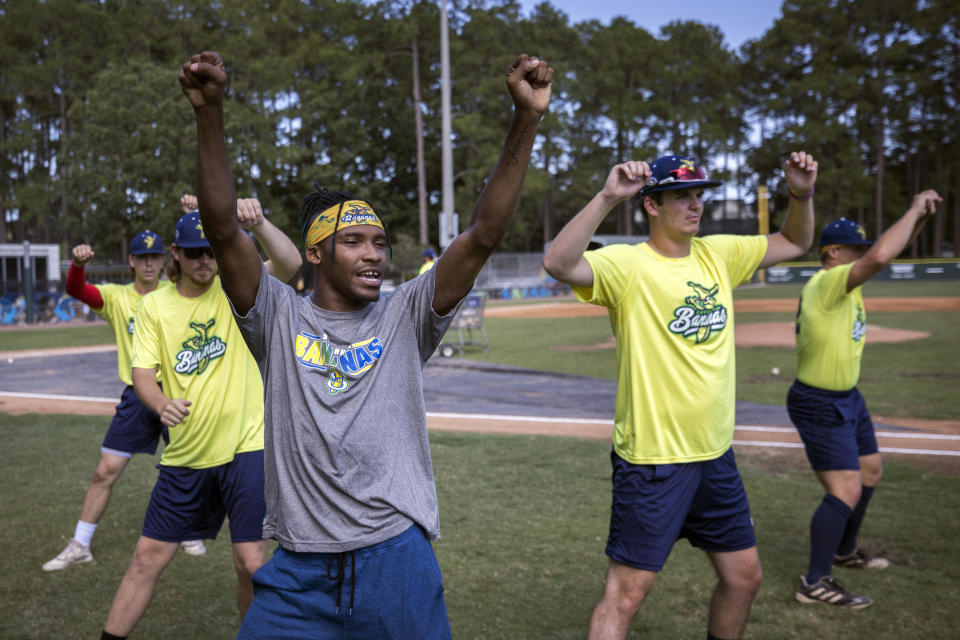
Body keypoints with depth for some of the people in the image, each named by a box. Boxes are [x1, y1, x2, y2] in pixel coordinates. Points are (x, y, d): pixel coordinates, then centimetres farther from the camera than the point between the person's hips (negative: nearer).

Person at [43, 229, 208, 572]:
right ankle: (79, 545, 16)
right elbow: (76, 290, -15)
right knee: (105, 471, 2)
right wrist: (78, 263, -37)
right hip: (137, 396, 0)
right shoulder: (116, 297, 0)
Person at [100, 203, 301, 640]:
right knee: (147, 559, 11)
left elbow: (291, 265, -21)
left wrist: (257, 223, -37)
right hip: (185, 456, 3)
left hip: (245, 448, -2)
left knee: (251, 563, -2)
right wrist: (161, 403, -25)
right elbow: (142, 372, -4)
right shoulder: (154, 306, 3)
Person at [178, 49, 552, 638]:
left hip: (399, 564, 0)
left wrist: (527, 120, -16)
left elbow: (484, 235, -8)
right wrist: (210, 113, -24)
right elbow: (223, 230, -12)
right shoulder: (281, 318, 1)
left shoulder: (403, 319, 2)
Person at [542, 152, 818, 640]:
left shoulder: (718, 254, 6)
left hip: (716, 454, 7)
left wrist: (801, 194, 1)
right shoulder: (627, 264, -14)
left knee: (744, 576, 19)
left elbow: (793, 243, 19)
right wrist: (607, 197, -39)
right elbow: (558, 264, -32)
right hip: (652, 459, -7)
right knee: (627, 590, 1)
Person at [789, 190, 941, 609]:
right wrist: (914, 211, -25)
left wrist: (920, 217, -3)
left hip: (847, 398, 11)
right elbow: (880, 256, -39)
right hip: (819, 405, -11)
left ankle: (844, 551, 42)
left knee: (870, 472, 23)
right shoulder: (826, 284, -25)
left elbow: (886, 252, 14)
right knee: (846, 491, -13)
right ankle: (815, 583, -2)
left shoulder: (843, 280, 5)